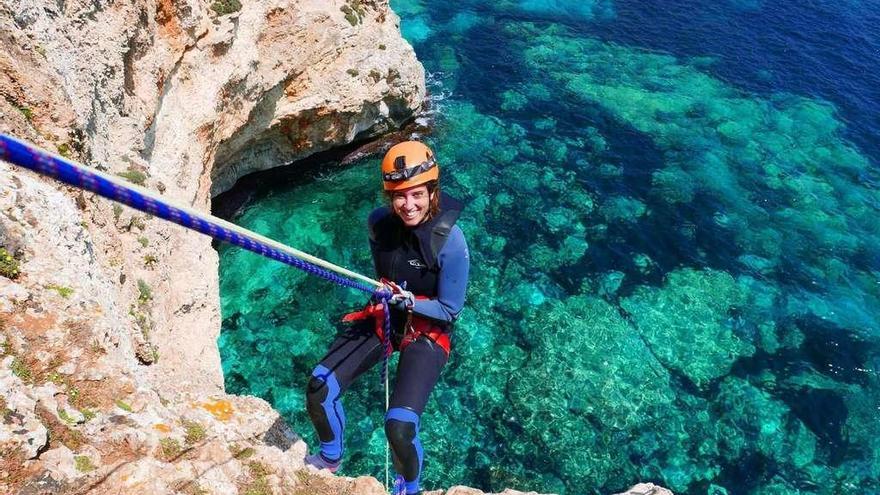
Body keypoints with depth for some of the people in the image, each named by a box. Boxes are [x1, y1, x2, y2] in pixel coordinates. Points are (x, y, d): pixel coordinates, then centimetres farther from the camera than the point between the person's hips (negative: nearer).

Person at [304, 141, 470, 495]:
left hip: (427, 330, -4)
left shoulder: (451, 242, -25)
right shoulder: (379, 221, -10)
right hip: (382, 316, 5)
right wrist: (383, 290, -4)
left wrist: (410, 301, -29)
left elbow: (449, 310, -15)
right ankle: (330, 458, 25)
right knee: (319, 388, -8)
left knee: (399, 424, -21)